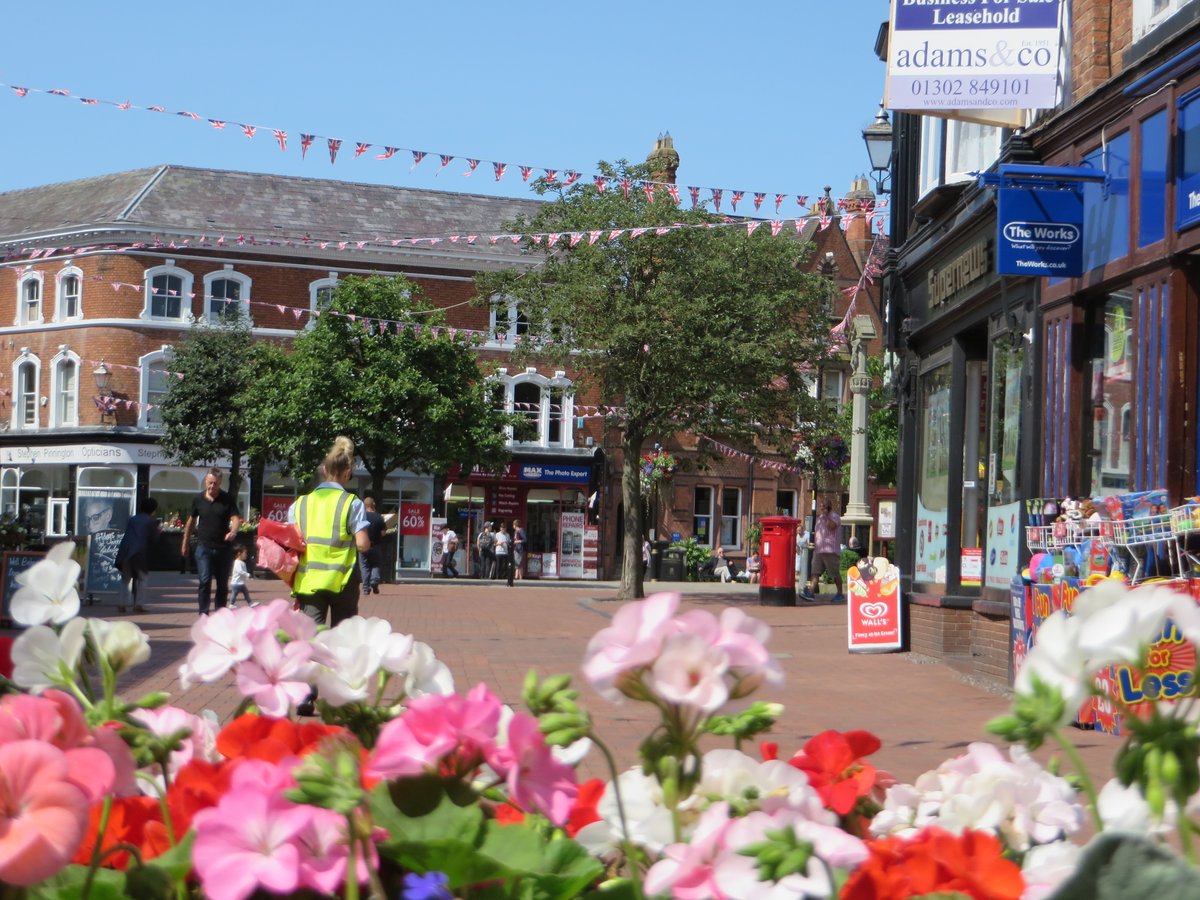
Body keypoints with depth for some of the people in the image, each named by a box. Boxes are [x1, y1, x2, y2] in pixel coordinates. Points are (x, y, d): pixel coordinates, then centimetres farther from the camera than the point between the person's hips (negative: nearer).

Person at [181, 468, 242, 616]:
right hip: (204, 547, -1)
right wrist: (185, 542, 20)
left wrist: (233, 531, -30)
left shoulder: (227, 499, -1)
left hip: (224, 548, 1)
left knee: (223, 584, 8)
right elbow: (191, 521, 15)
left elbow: (235, 518, -8)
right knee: (205, 581, -13)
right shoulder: (198, 499, 4)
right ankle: (203, 613, -11)